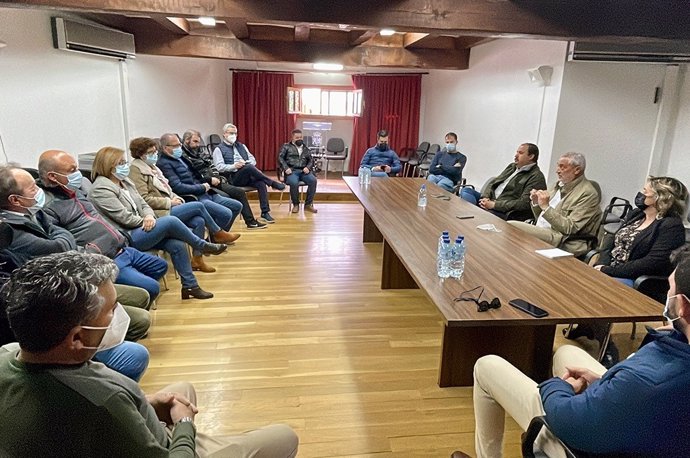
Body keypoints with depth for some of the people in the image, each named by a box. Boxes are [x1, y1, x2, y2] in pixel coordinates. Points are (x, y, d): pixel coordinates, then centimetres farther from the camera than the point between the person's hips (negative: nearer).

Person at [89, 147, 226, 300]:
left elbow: (143, 204, 12)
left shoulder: (125, 181, 15)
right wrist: (147, 221, -5)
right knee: (170, 221, -25)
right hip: (127, 238, -8)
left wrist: (149, 216, -11)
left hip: (139, 230, 8)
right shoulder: (101, 189, -11)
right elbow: (124, 218, -17)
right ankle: (204, 246, -4)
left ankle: (190, 286, -6)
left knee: (177, 244, -15)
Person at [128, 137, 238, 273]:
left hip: (168, 207, 8)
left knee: (199, 221, -15)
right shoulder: (136, 170, -8)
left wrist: (174, 197, 3)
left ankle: (197, 259, -7)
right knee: (198, 206, -17)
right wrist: (170, 202, -13)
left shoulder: (151, 166, 18)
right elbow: (145, 199, -16)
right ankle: (218, 234, 3)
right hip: (160, 213, -8)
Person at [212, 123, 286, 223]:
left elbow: (253, 160, 18)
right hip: (233, 178, -4)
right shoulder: (219, 149, 8)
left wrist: (245, 163, -5)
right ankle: (273, 183, -23)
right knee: (249, 167, -34)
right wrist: (234, 166, -21)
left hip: (247, 176, 5)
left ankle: (265, 212, -25)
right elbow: (219, 167, -5)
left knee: (261, 183, -28)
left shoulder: (241, 146, 24)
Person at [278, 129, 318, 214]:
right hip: (292, 170, -3)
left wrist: (308, 167, -3)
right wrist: (286, 168, -13)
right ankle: (295, 204, -13)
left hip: (303, 171, 3)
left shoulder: (305, 148, 24)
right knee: (294, 183, -36)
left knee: (313, 180, -28)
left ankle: (308, 204, -16)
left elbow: (311, 160, 20)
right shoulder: (286, 146, 14)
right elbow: (280, 158, 3)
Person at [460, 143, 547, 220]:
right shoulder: (512, 166, 18)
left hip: (506, 212, -8)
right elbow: (493, 182, 18)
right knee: (466, 190, -9)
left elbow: (524, 204, -18)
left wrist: (494, 204, -21)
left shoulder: (537, 177, -8)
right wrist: (485, 197, -5)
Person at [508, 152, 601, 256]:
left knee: (509, 227, -26)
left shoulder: (588, 193, -8)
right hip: (540, 232, 8)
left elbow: (570, 228, -17)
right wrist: (536, 203, 1)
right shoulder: (561, 184, 16)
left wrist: (546, 207, -20)